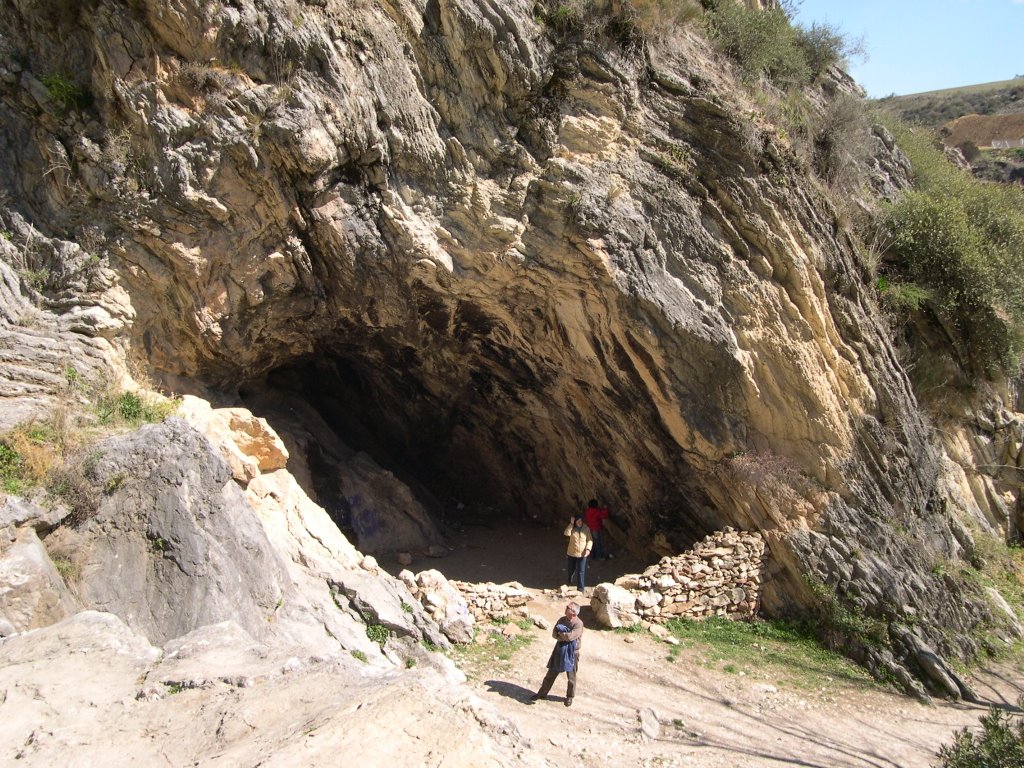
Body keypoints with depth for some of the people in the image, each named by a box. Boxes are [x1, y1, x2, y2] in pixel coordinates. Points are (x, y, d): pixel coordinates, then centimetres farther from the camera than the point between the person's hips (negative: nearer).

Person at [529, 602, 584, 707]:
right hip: (559, 650, 5)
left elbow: (570, 636, -28)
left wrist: (560, 633, -12)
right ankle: (542, 693, 28)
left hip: (572, 653, -5)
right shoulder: (562, 620, 0)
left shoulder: (578, 624, -17)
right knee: (551, 673, 13)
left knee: (571, 677, 10)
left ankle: (569, 697, 31)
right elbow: (554, 634, -4)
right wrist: (565, 636, -20)